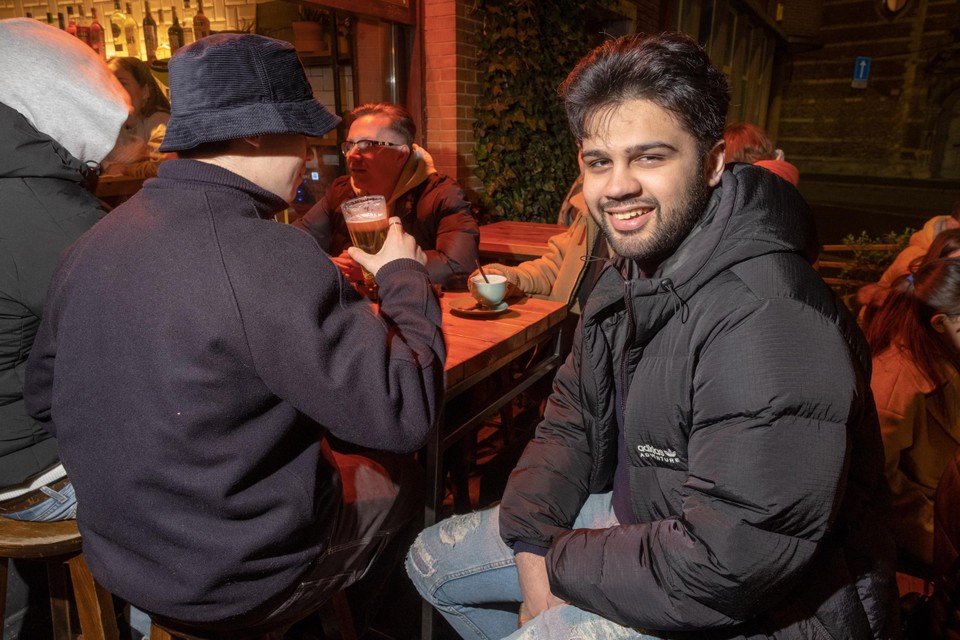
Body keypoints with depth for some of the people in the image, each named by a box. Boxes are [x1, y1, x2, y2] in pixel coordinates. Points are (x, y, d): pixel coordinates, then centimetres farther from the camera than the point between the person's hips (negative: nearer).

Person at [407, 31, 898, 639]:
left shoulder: (766, 319, -31)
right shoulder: (632, 270, -1)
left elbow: (728, 565, -30)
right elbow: (575, 418, 3)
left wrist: (559, 562, -16)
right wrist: (530, 548, -9)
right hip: (640, 510, 8)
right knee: (433, 560, 12)